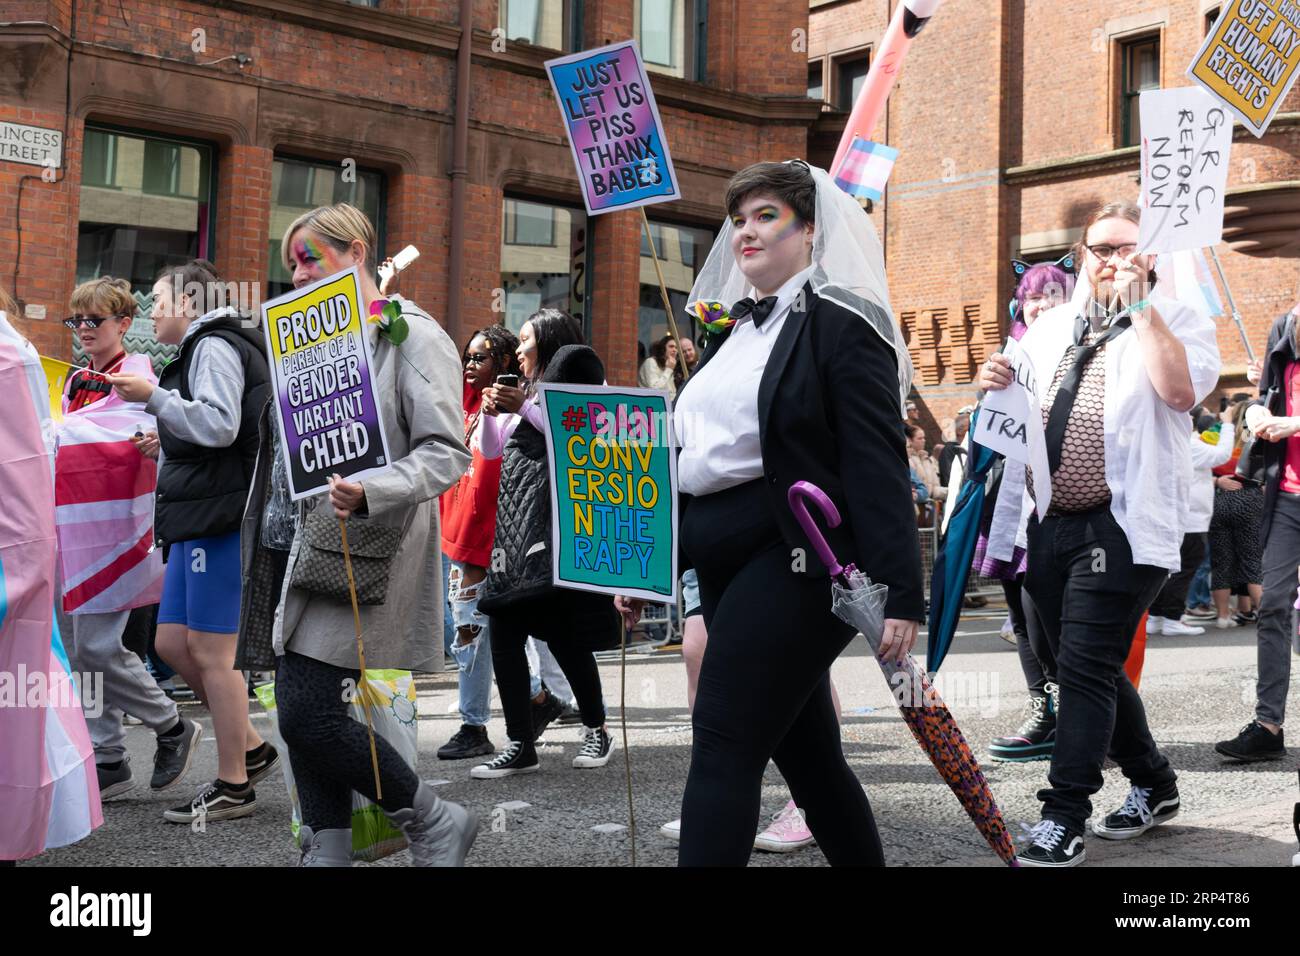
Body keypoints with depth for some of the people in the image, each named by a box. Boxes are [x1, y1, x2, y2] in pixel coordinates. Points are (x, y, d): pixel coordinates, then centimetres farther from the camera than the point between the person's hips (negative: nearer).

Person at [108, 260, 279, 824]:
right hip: (198, 518, 10)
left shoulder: (215, 347, -9)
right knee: (172, 643, 12)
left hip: (220, 517, -10)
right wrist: (171, 444, 17)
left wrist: (153, 397, -17)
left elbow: (221, 424, -22)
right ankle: (250, 749, 21)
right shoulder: (199, 350, 22)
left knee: (211, 652, -4)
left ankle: (233, 787, 5)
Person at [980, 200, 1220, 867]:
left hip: (1121, 525, -6)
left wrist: (1141, 305, -16)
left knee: (1085, 668, -9)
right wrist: (996, 384, 1)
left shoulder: (1176, 320, 1)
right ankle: (1152, 786, 32)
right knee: (1091, 669, 14)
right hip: (1048, 524, 6)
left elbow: (1182, 390, -20)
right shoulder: (1050, 328, 16)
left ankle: (1063, 819, -3)